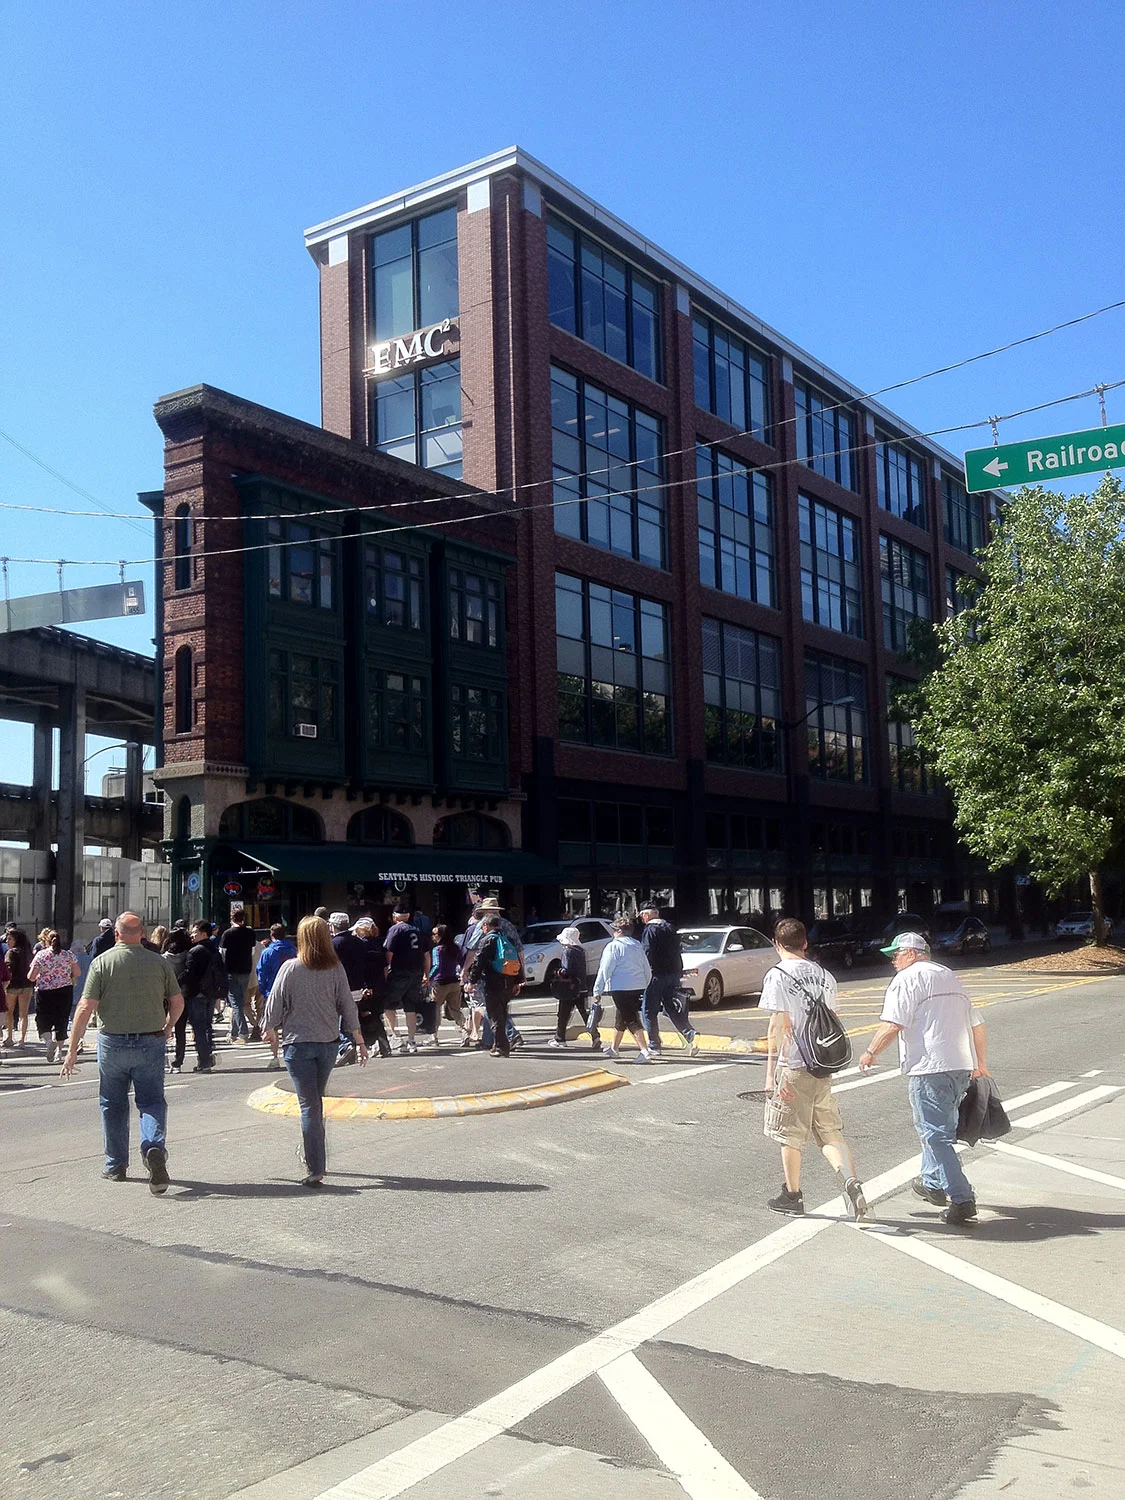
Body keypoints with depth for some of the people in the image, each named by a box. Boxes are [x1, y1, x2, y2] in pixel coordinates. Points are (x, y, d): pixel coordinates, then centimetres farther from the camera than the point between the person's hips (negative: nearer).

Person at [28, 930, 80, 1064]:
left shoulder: (40, 955, -6)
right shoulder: (68, 955, -1)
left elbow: (31, 977, -6)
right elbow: (77, 973, 2)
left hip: (45, 993, -2)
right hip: (65, 992, 2)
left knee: (43, 1019, 8)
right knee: (62, 1020, 11)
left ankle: (49, 1040, -19)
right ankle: (59, 1049, 15)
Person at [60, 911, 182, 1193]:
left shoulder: (102, 962, -6)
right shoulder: (159, 962, 0)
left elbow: (86, 1008, -10)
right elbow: (177, 1002, 5)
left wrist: (72, 1050, -5)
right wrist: (167, 1028, 25)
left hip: (113, 1043, 0)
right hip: (151, 1043, 1)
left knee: (113, 1104, 15)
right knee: (152, 1101, 7)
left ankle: (116, 1166, 23)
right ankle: (155, 1147, -19)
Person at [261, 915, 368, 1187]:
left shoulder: (290, 968, -10)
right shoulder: (336, 969, -3)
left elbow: (275, 1004, -4)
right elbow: (347, 1006, 1)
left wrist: (269, 1029, 15)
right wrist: (359, 1040, 10)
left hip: (298, 1043, -3)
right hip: (328, 1042, 3)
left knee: (309, 1105, -2)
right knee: (317, 1101, 21)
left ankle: (316, 1169, -5)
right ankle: (313, 1153, 31)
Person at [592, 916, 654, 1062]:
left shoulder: (613, 946, -9)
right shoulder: (638, 946, 13)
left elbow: (605, 970, -11)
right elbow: (647, 970, 15)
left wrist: (597, 990, -6)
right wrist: (645, 987, 25)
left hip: (621, 987, -8)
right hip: (638, 987, 8)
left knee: (631, 1021, -9)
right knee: (620, 1018, 22)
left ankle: (644, 1051, -20)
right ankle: (614, 1048, 37)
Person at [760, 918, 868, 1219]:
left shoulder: (778, 975, -10)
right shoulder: (824, 975, 9)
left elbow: (778, 1025, -16)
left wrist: (771, 1073, -14)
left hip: (793, 1067, -6)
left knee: (789, 1135, 9)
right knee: (830, 1132, 12)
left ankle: (792, 1195, 21)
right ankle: (851, 1181, -7)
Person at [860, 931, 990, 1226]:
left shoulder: (908, 978, -5)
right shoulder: (951, 977, 21)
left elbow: (893, 1024, -15)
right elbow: (977, 1025, 24)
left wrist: (870, 1053, -3)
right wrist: (980, 1063, 32)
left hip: (930, 1068, -9)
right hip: (962, 1067, 9)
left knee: (936, 1135, -6)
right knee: (941, 1128, 24)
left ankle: (962, 1200, -12)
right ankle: (932, 1184, 36)